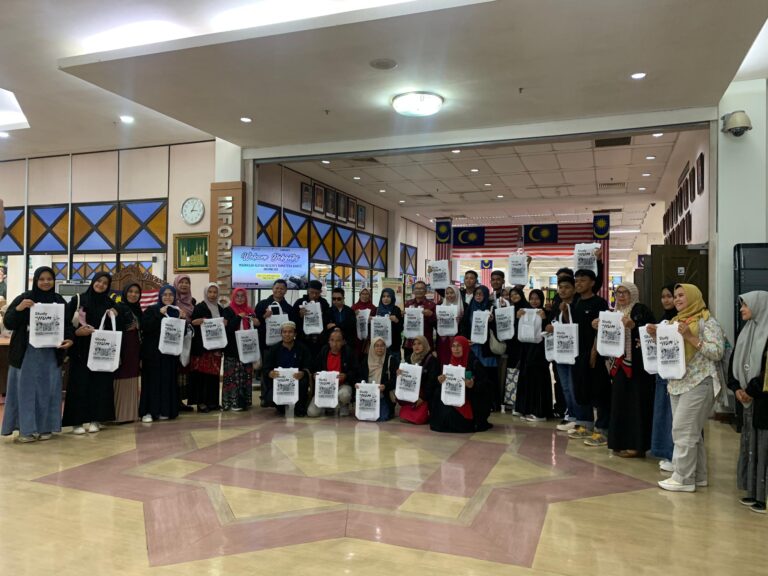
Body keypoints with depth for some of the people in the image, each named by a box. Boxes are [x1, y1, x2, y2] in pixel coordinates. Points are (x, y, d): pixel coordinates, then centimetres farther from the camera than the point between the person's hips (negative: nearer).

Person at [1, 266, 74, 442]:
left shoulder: (59, 300, 6)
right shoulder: (24, 298, -2)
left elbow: (67, 324, 7)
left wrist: (69, 339, -12)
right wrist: (18, 309, -23)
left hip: (51, 353, 2)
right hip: (26, 352, -2)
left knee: (47, 390, 7)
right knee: (26, 389, 1)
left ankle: (45, 427, 16)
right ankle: (25, 429, 9)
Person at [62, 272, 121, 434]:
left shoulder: (110, 303, 10)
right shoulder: (78, 300, 1)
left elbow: (118, 327, 11)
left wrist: (116, 316, -7)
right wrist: (76, 331, -20)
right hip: (82, 349, -3)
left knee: (100, 383, 2)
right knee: (80, 383, -2)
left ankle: (95, 419, 11)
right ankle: (77, 421, 4)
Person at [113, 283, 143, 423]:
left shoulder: (138, 310, 15)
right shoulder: (119, 308, -7)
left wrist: (141, 354, 17)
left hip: (134, 349, 8)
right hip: (122, 348, -8)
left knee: (132, 382, 11)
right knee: (122, 380, -5)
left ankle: (130, 412, 18)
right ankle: (120, 413, 1)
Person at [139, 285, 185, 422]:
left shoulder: (176, 311, 11)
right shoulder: (151, 310, -1)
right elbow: (144, 327, -16)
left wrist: (182, 319, -7)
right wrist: (159, 314, -20)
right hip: (153, 351, -4)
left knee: (168, 380, 5)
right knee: (152, 380, -2)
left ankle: (164, 410, 13)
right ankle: (147, 411, 4)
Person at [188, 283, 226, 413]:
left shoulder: (220, 309, 15)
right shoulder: (199, 307, -2)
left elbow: (224, 325, 19)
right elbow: (193, 324, -7)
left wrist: (225, 323, -1)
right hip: (202, 346, -5)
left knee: (214, 374, 7)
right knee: (202, 373, -5)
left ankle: (212, 401, 15)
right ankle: (201, 402, 1)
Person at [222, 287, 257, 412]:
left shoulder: (250, 311, 12)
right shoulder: (228, 311, -1)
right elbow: (227, 328, -15)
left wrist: (256, 324, -6)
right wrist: (238, 317, -22)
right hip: (233, 348, -5)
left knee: (246, 375, 8)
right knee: (233, 375, -5)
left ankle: (244, 401, 16)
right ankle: (232, 402, 0)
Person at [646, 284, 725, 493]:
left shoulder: (707, 321, -6)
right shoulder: (675, 321, 15)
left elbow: (717, 352, -14)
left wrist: (690, 338, -21)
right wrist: (656, 335, 3)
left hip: (698, 384, -8)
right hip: (677, 384, 8)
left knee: (683, 430, -8)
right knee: (691, 431, 12)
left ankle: (683, 478, 0)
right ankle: (698, 475, 21)